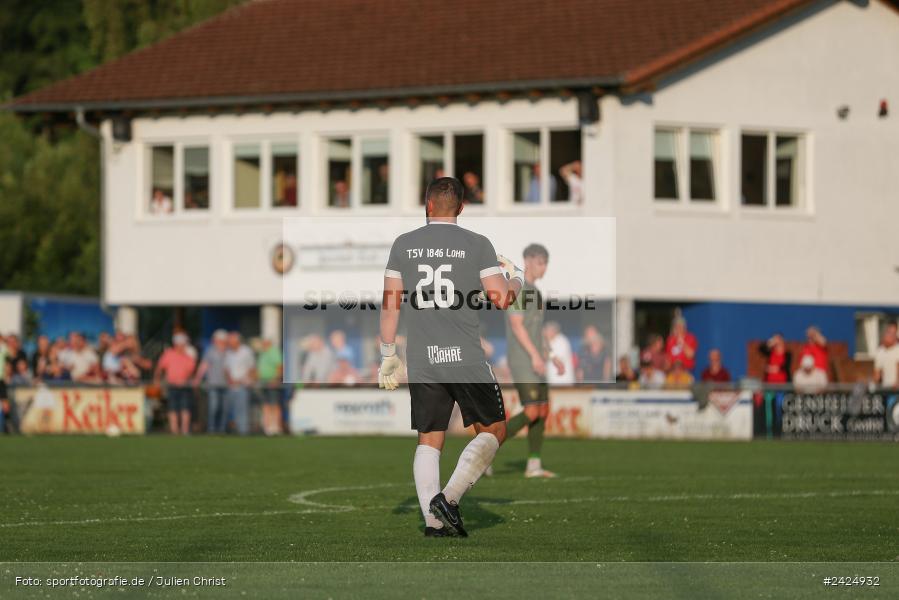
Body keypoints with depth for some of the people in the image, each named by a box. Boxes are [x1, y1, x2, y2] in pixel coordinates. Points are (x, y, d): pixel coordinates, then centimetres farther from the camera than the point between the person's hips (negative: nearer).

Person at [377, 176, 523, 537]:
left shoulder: (403, 245, 5)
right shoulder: (477, 245, -3)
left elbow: (391, 304, 6)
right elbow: (501, 300, -5)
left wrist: (388, 355, 15)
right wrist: (516, 279, 18)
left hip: (422, 361, 3)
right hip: (467, 358, -3)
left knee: (429, 440, 10)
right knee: (492, 431, 8)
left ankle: (432, 521, 1)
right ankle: (449, 497, -9)